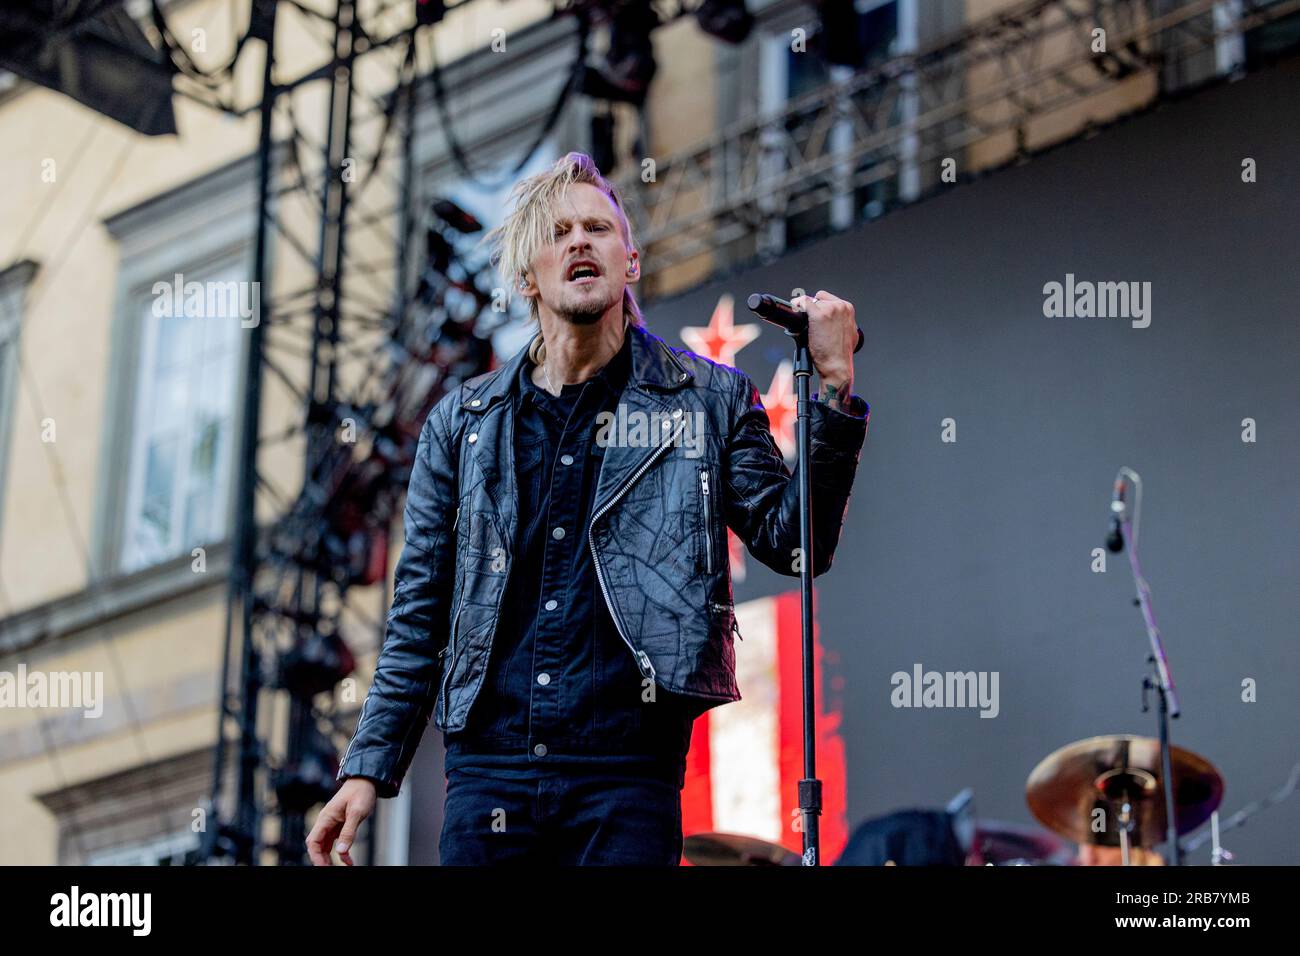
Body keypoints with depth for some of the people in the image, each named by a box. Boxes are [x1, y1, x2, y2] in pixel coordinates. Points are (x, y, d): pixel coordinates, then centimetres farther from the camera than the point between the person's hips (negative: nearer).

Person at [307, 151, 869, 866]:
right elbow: (419, 614, 14)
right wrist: (369, 768, 7)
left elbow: (793, 543, 2)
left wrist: (833, 386, -8)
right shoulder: (460, 422, 13)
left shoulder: (709, 399, 9)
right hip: (486, 772, 2)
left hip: (627, 778, -2)